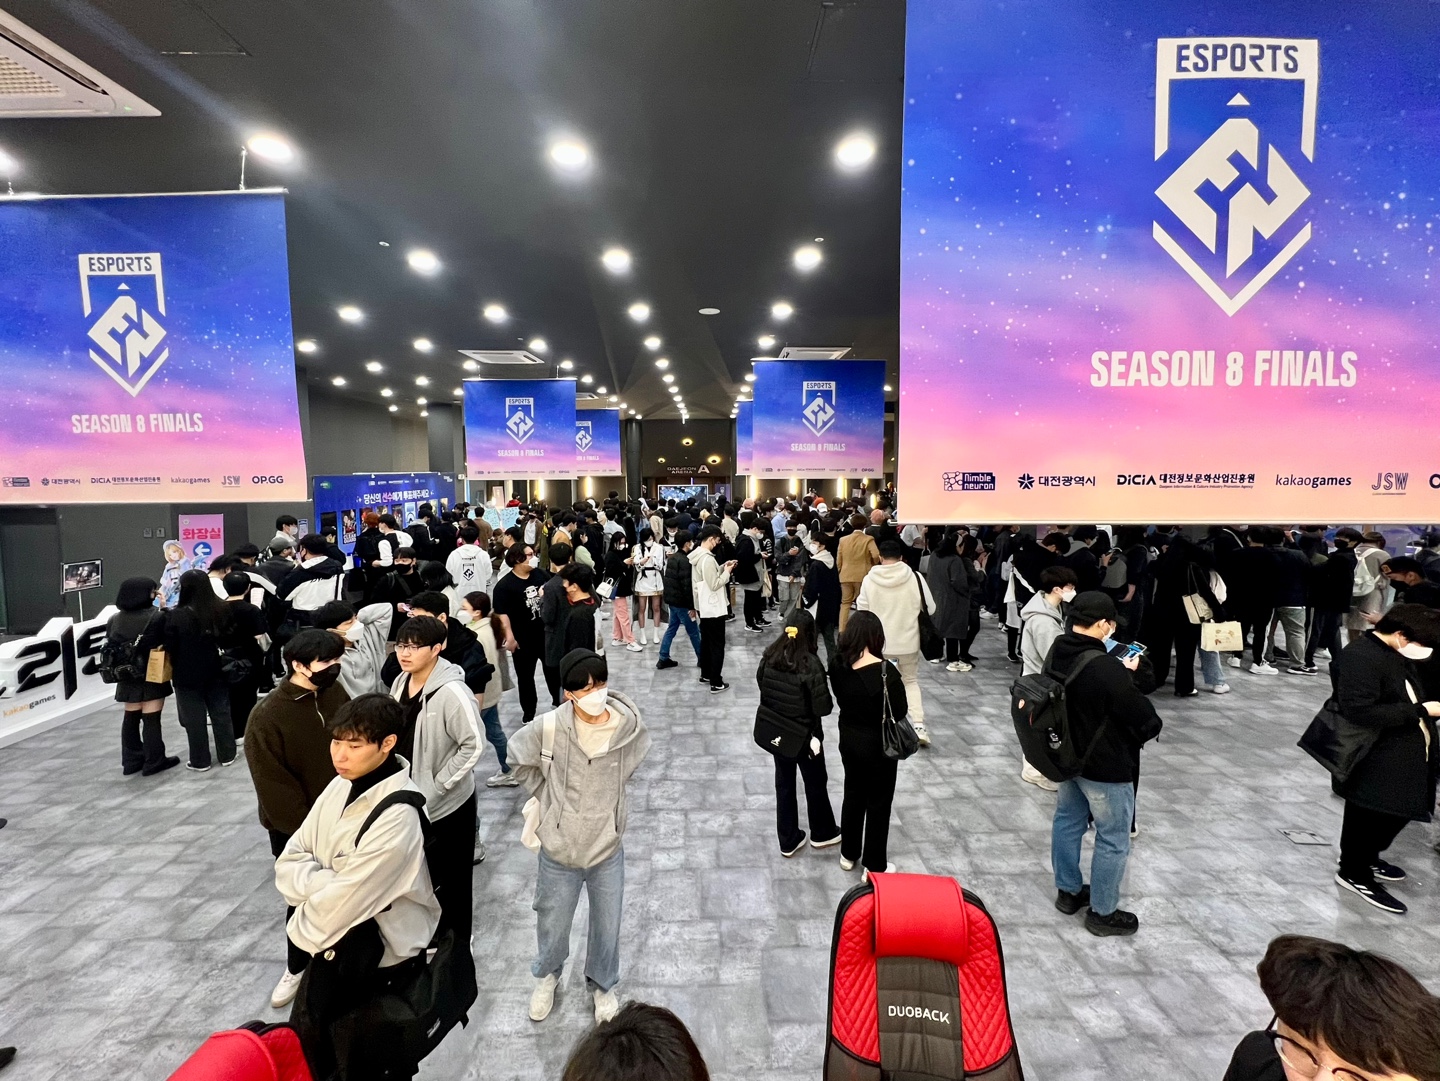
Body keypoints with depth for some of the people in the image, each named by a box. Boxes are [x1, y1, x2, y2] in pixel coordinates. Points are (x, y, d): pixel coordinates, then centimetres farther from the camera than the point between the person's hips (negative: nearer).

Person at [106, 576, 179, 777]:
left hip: (127, 677, 6)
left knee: (131, 718, 15)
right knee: (151, 719, -1)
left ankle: (131, 761, 22)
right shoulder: (155, 617, -16)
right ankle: (154, 761, 5)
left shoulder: (114, 620, 5)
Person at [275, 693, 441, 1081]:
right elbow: (289, 864, -1)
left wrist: (302, 929, -6)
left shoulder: (398, 819, -29)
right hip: (338, 940, 6)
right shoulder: (341, 786, -4)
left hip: (376, 959, -6)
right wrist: (328, 882, -18)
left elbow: (339, 905, -24)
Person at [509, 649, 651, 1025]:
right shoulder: (548, 728, -23)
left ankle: (602, 985, 49)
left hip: (608, 848, 1)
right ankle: (547, 975, 54)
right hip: (559, 849, 0)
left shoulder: (629, 725, -19)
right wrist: (545, 796, 2)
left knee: (607, 927, 19)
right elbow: (519, 758, 0)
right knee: (552, 927, 21)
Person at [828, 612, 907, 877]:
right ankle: (874, 865, 25)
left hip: (849, 739, 5)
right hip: (878, 745, -5)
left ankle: (848, 854, 37)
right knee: (878, 803, 12)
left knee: (853, 794, 22)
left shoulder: (838, 665, -11)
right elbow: (900, 711, -16)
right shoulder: (885, 671, -26)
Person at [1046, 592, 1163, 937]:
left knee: (1067, 821, 22)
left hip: (1067, 757, 8)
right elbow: (1147, 722, -22)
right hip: (1106, 767, -8)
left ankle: (1068, 891, 40)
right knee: (1113, 840, 11)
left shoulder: (1057, 652, -7)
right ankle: (1102, 912, 26)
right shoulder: (1106, 669, -31)